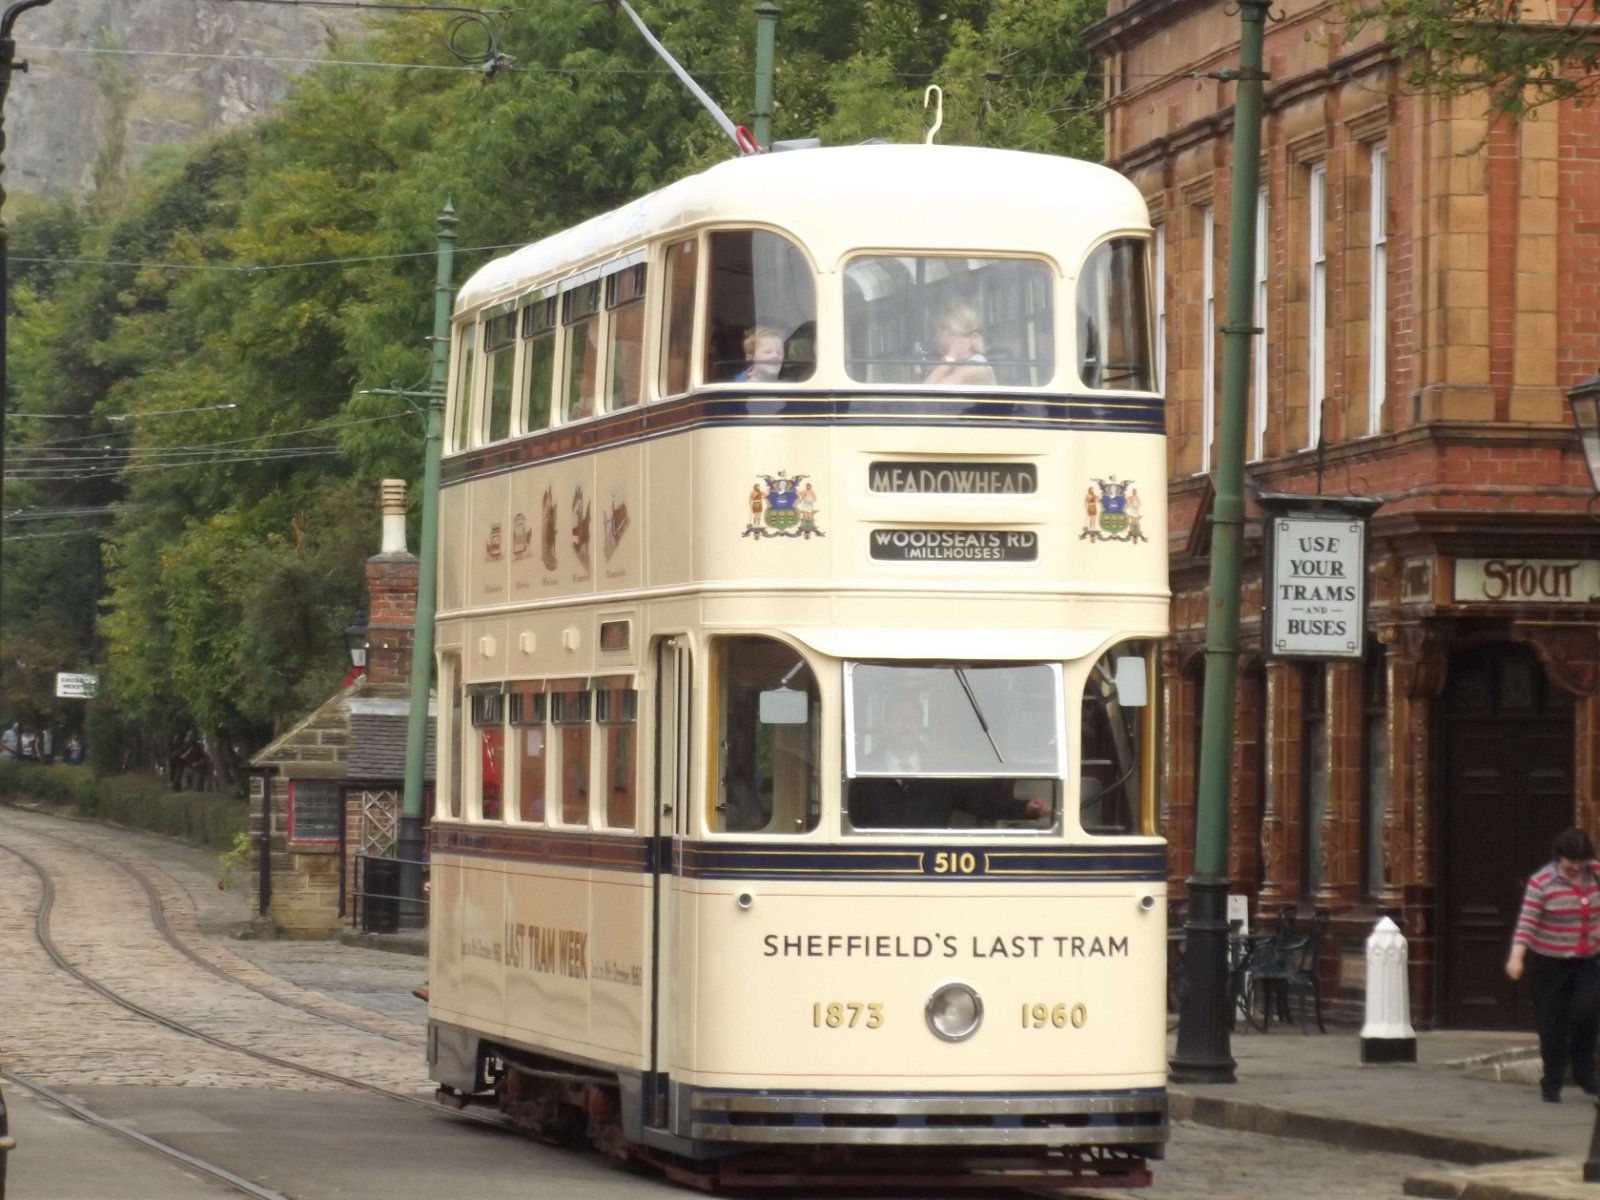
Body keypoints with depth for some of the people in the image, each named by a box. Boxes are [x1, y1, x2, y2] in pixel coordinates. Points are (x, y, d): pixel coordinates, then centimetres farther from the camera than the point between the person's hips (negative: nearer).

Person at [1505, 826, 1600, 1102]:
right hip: (1549, 963, -3)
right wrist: (1516, 957, -28)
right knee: (1552, 1025, 1)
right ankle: (1552, 1083, 14)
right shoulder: (1542, 882, -12)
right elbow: (1527, 922, -18)